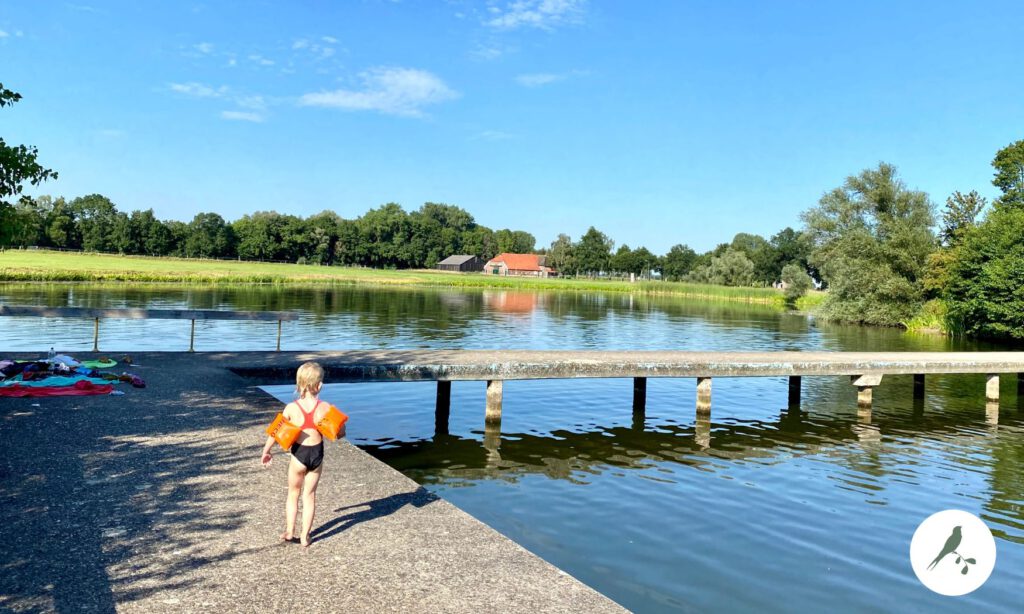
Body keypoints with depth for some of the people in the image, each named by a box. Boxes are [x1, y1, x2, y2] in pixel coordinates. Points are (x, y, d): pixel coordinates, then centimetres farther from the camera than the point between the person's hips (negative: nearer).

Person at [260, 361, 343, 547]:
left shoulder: (291, 408, -14)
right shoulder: (325, 408, -13)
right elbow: (340, 433, -6)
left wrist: (266, 451, 10)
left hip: (299, 455, -1)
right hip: (317, 455, 1)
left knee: (293, 493, 22)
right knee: (309, 495, 16)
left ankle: (289, 531, 26)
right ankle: (305, 536, 22)